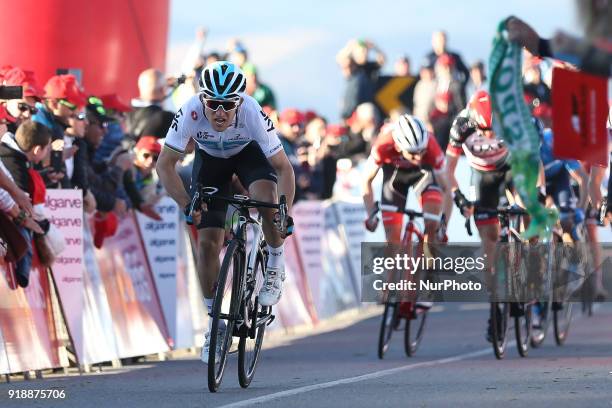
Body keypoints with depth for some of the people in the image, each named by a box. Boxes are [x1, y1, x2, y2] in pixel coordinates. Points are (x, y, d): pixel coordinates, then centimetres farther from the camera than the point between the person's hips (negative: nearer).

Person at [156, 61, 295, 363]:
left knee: (266, 197, -33)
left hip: (249, 153, -1)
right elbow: (165, 164, -28)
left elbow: (283, 168, -31)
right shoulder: (190, 112, -36)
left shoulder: (252, 113, -37)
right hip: (210, 159, 1)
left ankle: (275, 265, -6)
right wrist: (187, 204, -39)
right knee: (207, 241, -9)